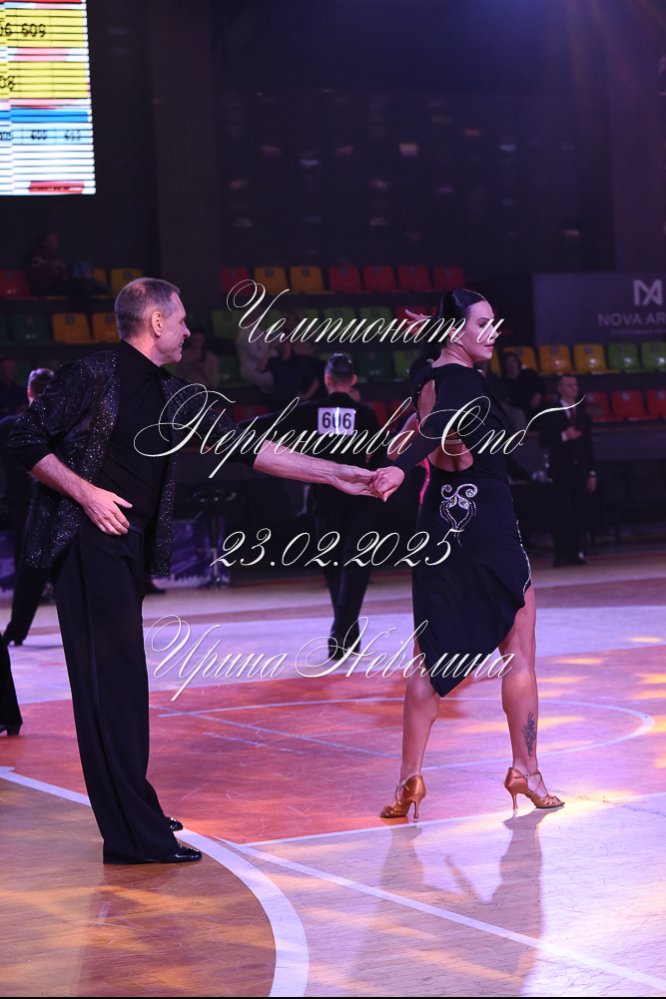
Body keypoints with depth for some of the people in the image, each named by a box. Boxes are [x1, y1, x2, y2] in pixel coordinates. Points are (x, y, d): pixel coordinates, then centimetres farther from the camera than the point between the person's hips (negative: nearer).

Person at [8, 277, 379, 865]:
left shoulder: (174, 398, 15)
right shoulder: (94, 375, -6)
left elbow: (246, 449, 13)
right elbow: (26, 440, -6)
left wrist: (335, 474, 8)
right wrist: (86, 493, -16)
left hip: (129, 548, 8)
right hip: (87, 543, -8)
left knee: (121, 684, 11)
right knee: (114, 681, -10)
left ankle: (131, 820, 17)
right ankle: (135, 835, -10)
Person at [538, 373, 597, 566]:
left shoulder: (583, 414, 15)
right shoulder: (551, 414, 3)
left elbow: (588, 445, 14)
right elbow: (544, 440, -4)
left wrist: (591, 473, 9)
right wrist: (564, 436, -17)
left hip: (580, 469, 4)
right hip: (561, 469, -4)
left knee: (579, 513, 1)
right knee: (562, 512, -8)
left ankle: (575, 552, 4)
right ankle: (561, 553, -8)